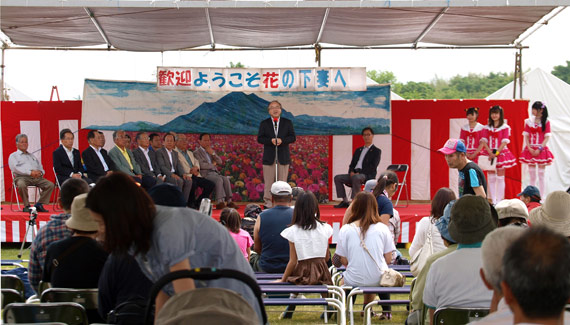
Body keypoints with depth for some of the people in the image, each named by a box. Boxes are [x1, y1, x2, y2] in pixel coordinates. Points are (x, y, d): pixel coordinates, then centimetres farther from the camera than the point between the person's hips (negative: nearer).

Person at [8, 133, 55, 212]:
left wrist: (40, 172, -3)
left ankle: (39, 204, -16)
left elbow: (40, 167, 24)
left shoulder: (32, 156, 32)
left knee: (50, 184, -20)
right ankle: (27, 206, -23)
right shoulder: (13, 156, 14)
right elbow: (16, 168, -4)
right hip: (22, 177, -5)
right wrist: (30, 172, -16)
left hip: (37, 177, 5)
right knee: (21, 185, -40)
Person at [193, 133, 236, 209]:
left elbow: (220, 162, 14)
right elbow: (201, 165, -12)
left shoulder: (211, 151, 25)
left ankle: (229, 201, -25)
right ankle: (220, 202, -35)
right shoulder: (197, 152, 4)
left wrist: (212, 153, 1)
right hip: (205, 174, -6)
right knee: (219, 179, -32)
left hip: (215, 173, 6)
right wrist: (213, 165, 1)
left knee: (226, 179, -23)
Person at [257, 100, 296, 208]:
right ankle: (268, 203, 4)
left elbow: (293, 137, 1)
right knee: (268, 181, 0)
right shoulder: (264, 123, 8)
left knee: (282, 181, 3)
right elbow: (259, 138, 0)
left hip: (283, 156, 1)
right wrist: (271, 140, -18)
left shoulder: (287, 122, 9)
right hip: (269, 156, 0)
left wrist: (282, 140, -17)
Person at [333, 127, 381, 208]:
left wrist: (359, 173, -18)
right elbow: (352, 164, 19)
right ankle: (345, 201, -11)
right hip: (354, 174, 7)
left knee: (356, 177, -38)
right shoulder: (358, 150, 24)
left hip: (367, 176, -7)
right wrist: (351, 172, -5)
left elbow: (373, 167, -9)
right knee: (337, 178, -10)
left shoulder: (376, 151, 4)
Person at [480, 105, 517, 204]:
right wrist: (490, 153, -14)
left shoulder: (505, 127, -2)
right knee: (491, 178, 3)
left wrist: (496, 153, -17)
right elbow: (484, 141, 0)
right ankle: (492, 200, 7)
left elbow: (504, 142, -9)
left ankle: (500, 200, 1)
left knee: (500, 177, -1)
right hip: (489, 154, 3)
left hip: (501, 153, -3)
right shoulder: (487, 128, 8)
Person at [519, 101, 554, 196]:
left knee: (541, 175, 0)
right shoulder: (529, 121, 6)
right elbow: (526, 136, 4)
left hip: (541, 150, -3)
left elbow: (547, 137, -6)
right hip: (530, 150, 3)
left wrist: (539, 149, -15)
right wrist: (530, 148, -9)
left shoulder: (546, 122, -2)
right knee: (532, 175, 7)